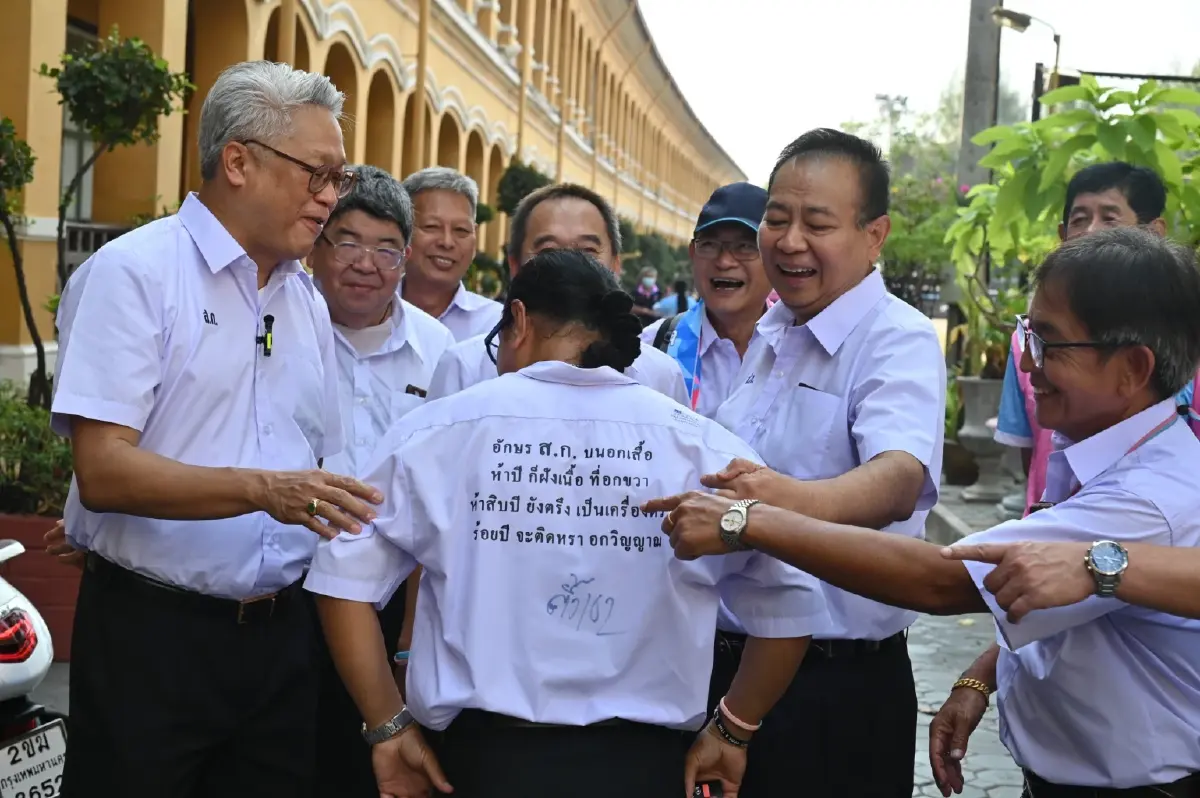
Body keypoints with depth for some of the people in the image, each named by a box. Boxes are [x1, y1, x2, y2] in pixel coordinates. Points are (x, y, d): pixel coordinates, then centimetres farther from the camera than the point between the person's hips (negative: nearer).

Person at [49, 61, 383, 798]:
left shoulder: (308, 302, 12)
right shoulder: (134, 273, -9)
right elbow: (103, 472, -18)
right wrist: (262, 490, -28)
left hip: (281, 633, 6)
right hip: (151, 633, -6)